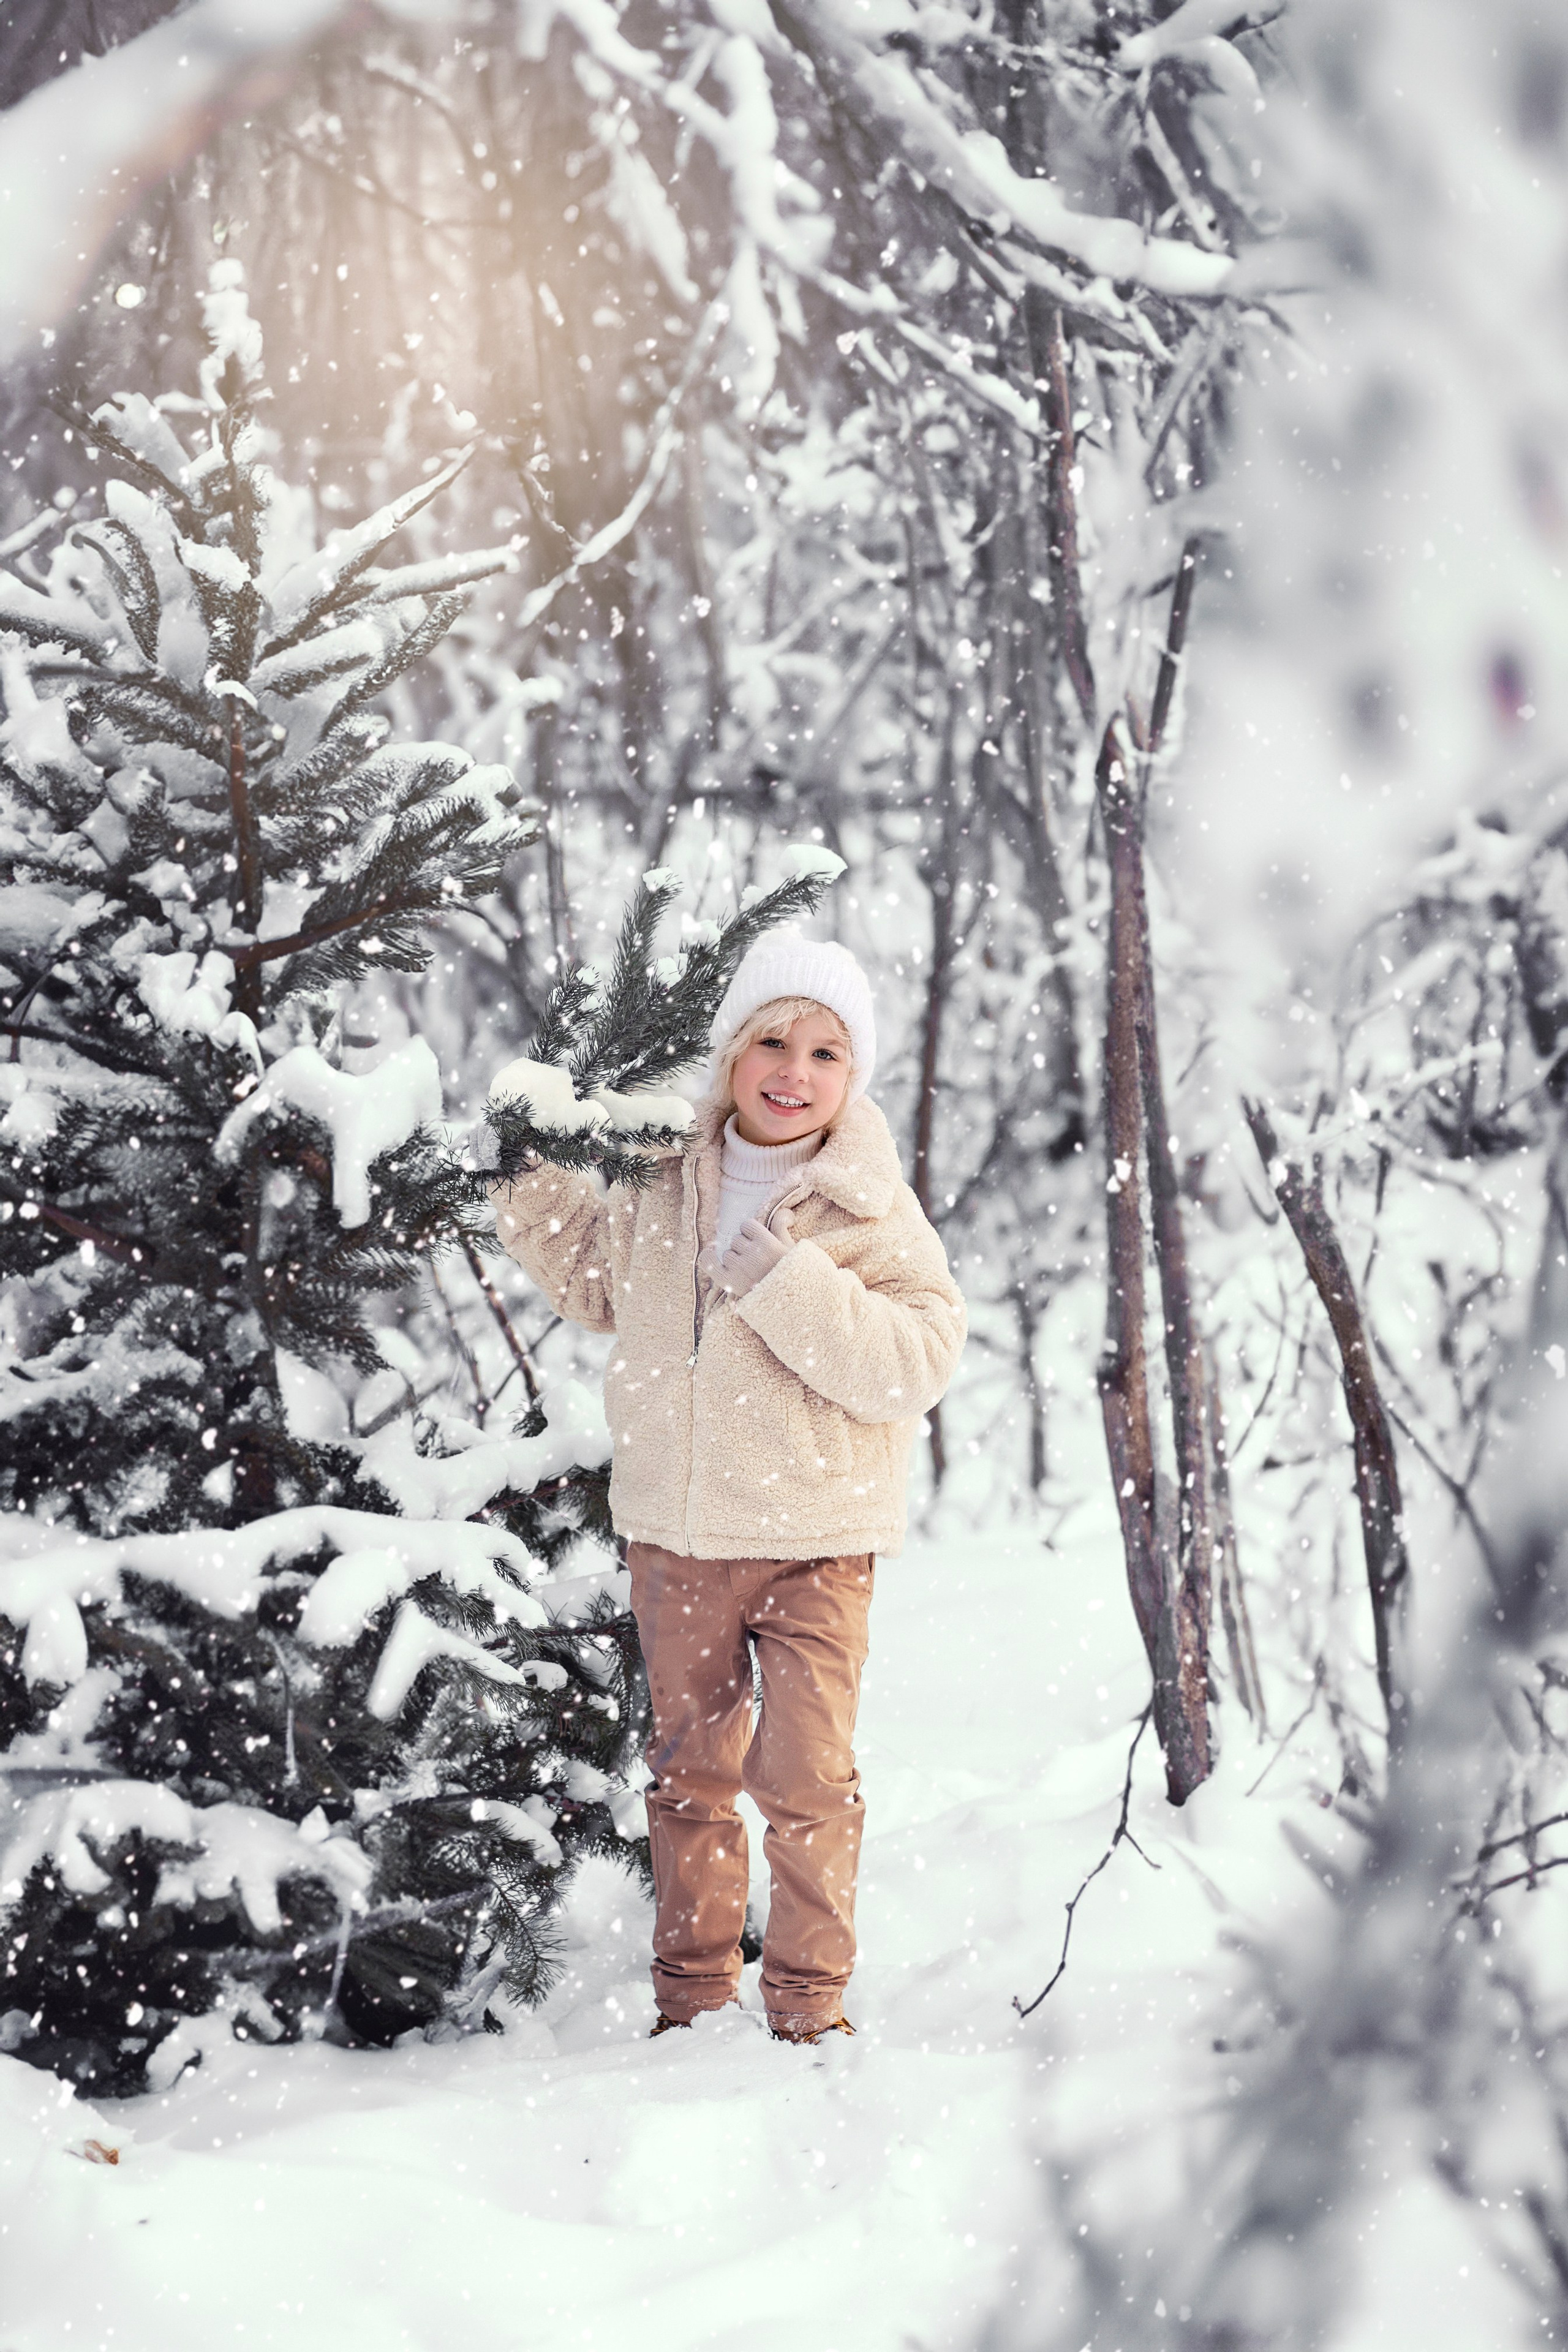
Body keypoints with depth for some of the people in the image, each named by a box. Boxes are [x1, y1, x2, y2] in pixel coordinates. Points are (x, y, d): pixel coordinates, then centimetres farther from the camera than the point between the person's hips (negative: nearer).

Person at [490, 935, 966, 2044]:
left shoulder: (870, 1211, -8)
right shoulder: (664, 1183, 4)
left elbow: (917, 1361, -21)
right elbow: (601, 1280, 24)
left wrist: (785, 1282, -26)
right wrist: (531, 1182, 12)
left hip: (815, 1539, -4)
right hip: (676, 1533, 4)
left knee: (806, 1777, -4)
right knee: (690, 1770, 13)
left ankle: (810, 1998, 10)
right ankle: (692, 1993, 24)